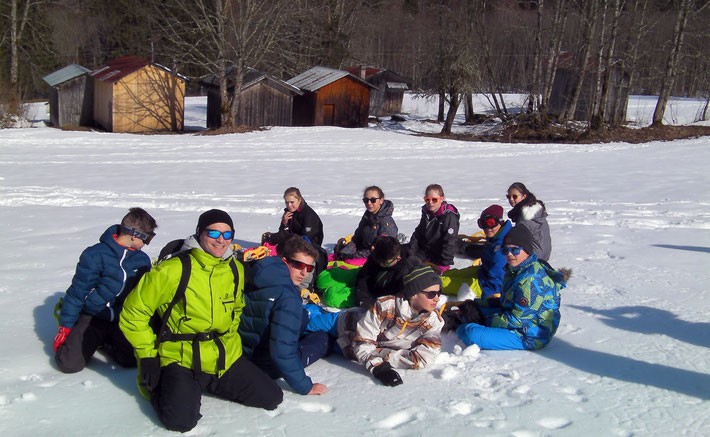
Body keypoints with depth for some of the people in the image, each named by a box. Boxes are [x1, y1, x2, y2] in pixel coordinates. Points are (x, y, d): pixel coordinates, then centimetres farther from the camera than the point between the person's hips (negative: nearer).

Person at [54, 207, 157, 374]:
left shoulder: (143, 260, 6)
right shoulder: (95, 255, -10)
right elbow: (77, 292, -6)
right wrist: (65, 328, -6)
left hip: (123, 321, 4)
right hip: (92, 318, -4)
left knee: (134, 359, -22)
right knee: (69, 364, -21)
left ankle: (103, 343, 8)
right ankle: (86, 342, 12)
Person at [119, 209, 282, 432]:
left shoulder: (236, 270, 4)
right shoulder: (172, 270, -14)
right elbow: (133, 313, -5)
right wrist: (148, 356, -5)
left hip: (226, 359, 6)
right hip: (182, 360, -5)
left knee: (273, 398, 3)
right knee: (181, 421, -26)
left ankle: (213, 384, 22)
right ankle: (159, 387, 8)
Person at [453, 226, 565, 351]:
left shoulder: (532, 279, -25)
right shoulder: (514, 271, 8)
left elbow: (517, 319, -25)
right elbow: (504, 302, 17)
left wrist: (487, 321, -14)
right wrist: (475, 304, 5)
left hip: (529, 338, -11)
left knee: (471, 333, -21)